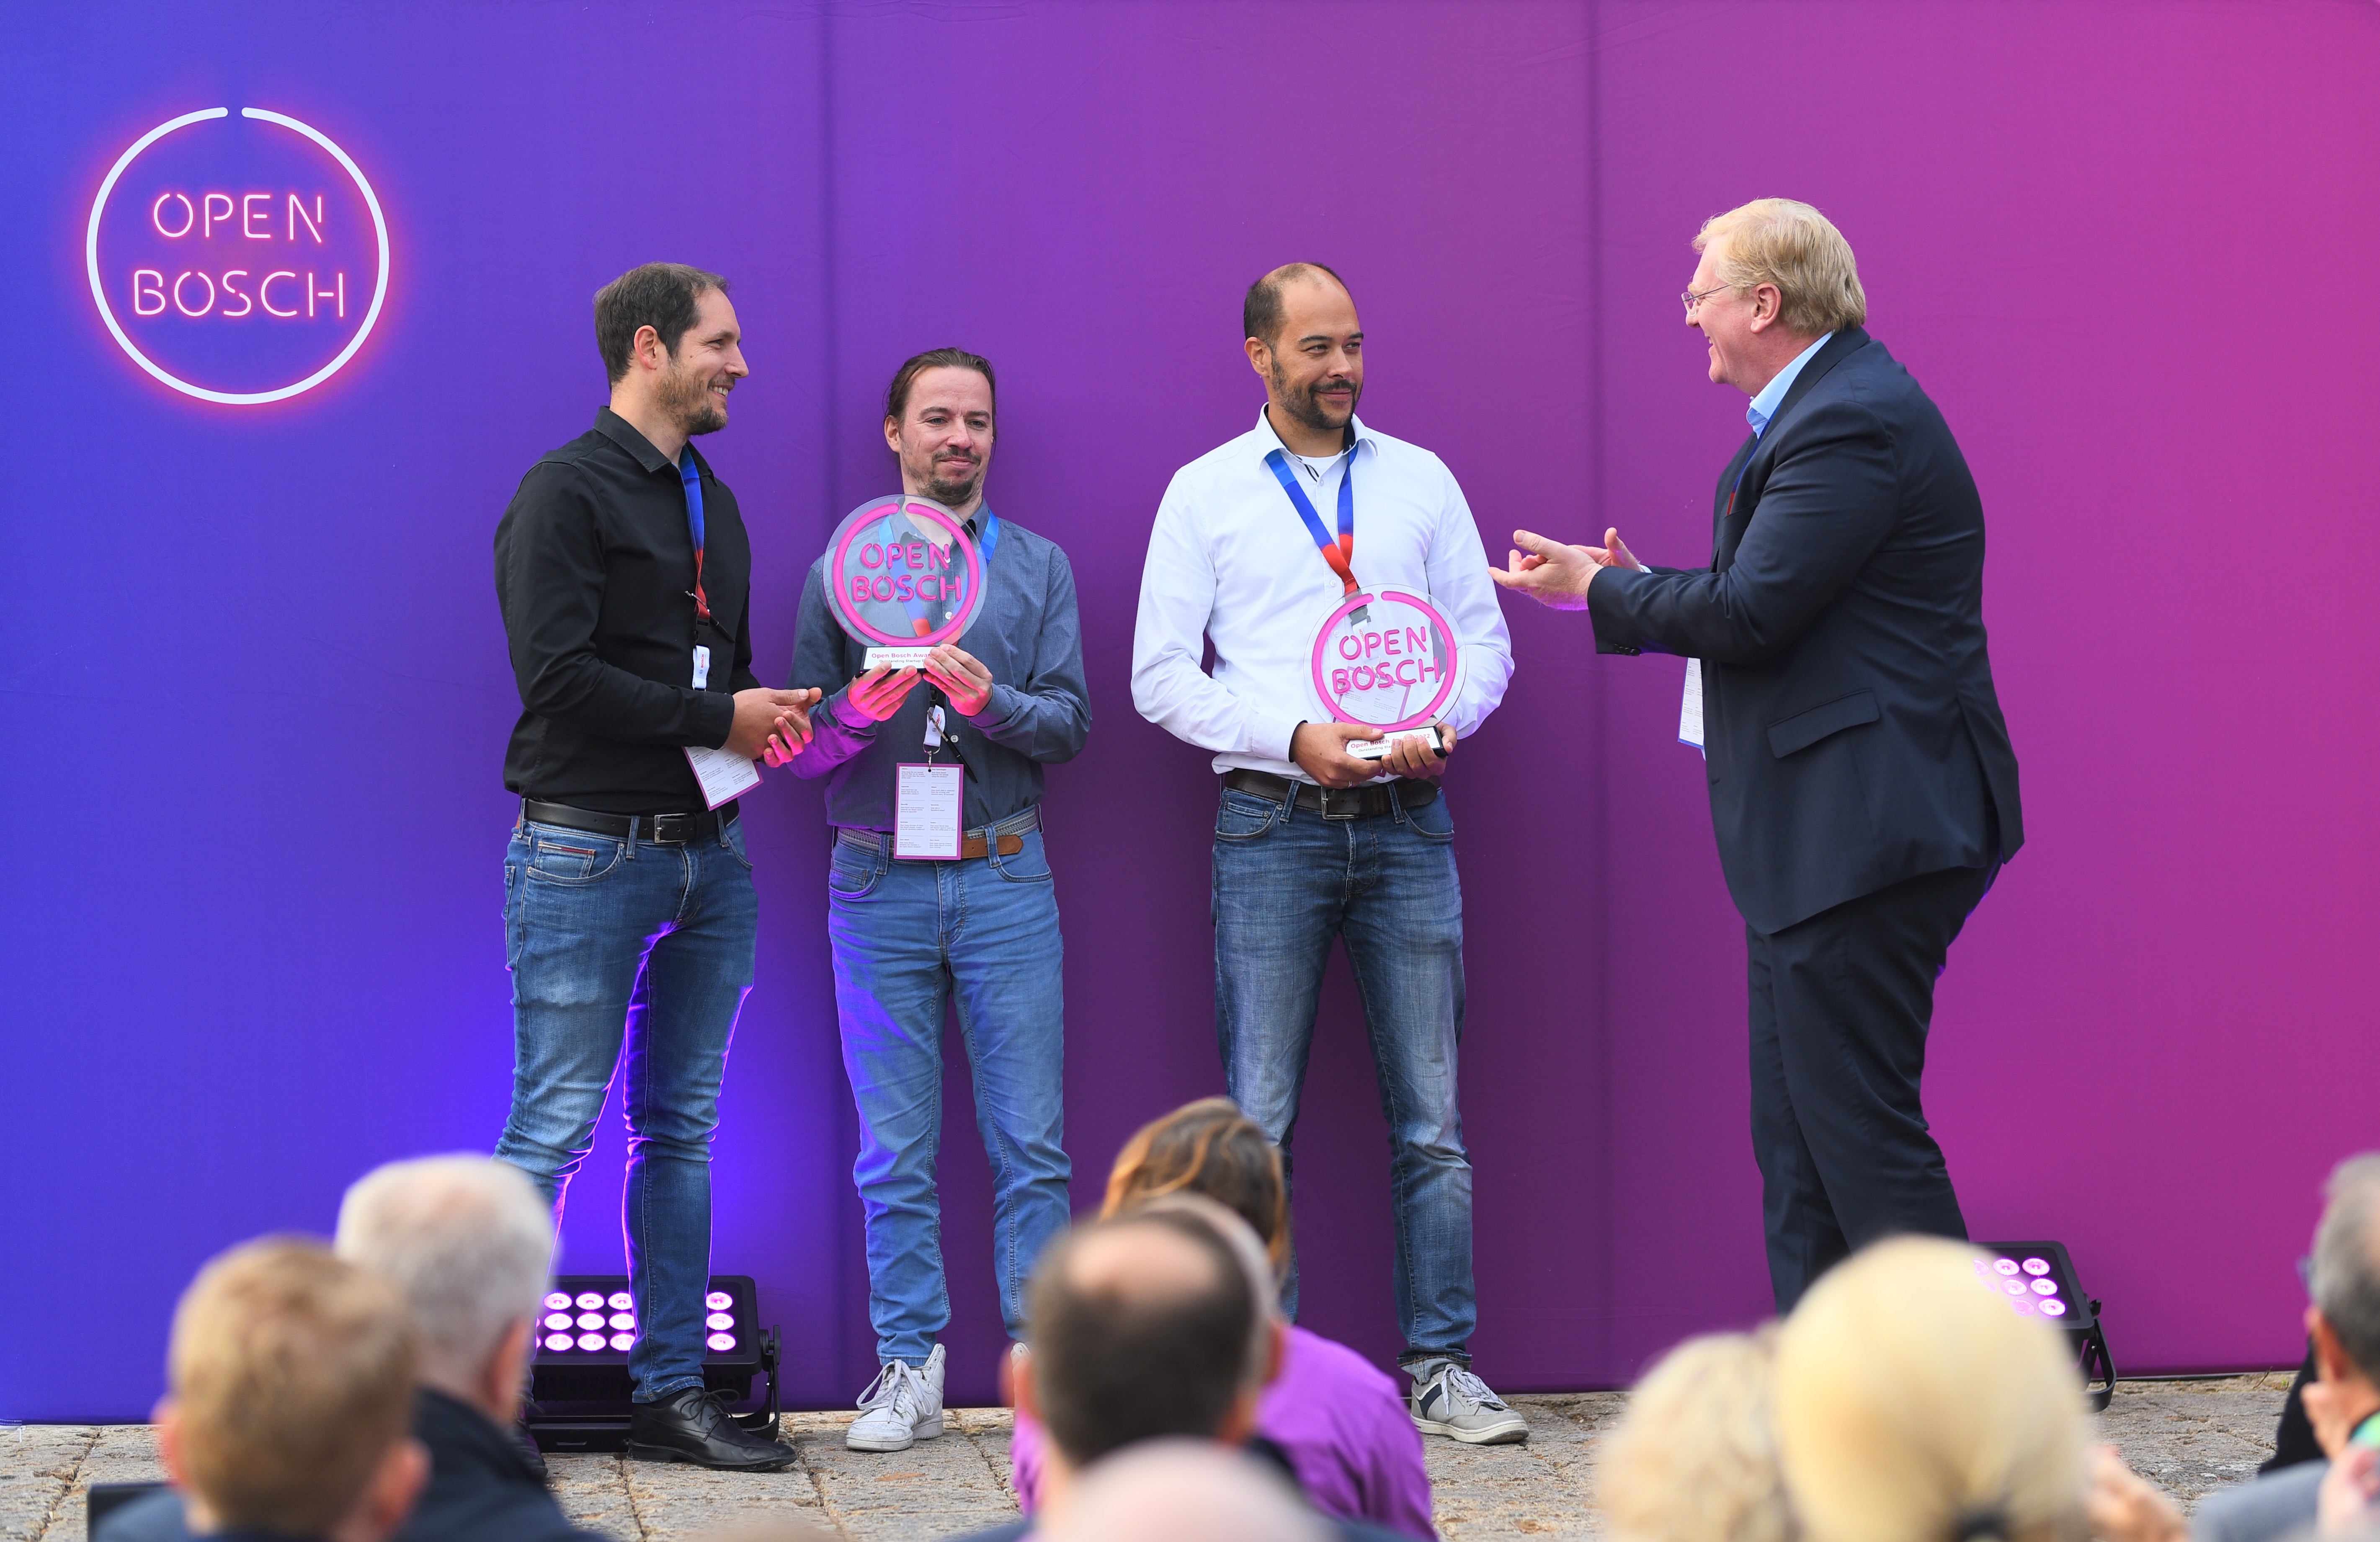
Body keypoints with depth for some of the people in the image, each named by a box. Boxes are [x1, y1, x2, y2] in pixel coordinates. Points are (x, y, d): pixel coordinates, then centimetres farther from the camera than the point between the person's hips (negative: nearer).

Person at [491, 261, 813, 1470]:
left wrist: (768, 718, 1)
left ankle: (671, 1392, 14)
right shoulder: (566, 493, -9)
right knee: (554, 1129, -7)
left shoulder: (712, 502, 18)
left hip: (707, 853, 8)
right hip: (588, 855, -8)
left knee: (683, 1128, 9)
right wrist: (717, 717, -13)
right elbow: (556, 676, -19)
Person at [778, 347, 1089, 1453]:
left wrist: (993, 702, -18)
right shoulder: (842, 570, 8)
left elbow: (1071, 726, 1)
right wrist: (857, 714, -16)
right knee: (894, 1151, 2)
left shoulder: (1038, 566, 9)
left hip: (1005, 876, 0)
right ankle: (910, 1367, 9)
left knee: (1030, 1143, -2)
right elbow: (799, 745, 5)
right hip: (879, 883, 0)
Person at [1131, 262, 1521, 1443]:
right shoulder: (1205, 493, 6)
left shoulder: (1420, 480, 12)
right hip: (1273, 826, -2)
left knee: (1430, 1115, 1)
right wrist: (1296, 738, -11)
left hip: (1406, 824, 2)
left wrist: (1440, 726, -9)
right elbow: (1161, 676, 1)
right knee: (1260, 1122, -2)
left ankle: (1440, 1366, 5)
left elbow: (1485, 640, 12)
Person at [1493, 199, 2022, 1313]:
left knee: (1860, 1126, -8)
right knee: (1797, 1137, 12)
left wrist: (1599, 591, -7)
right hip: (1819, 841, 11)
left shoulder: (1853, 424, -16)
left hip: (1867, 833, -11)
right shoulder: (1830, 409, 17)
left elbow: (1750, 613, -21)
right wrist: (1636, 589, 16)